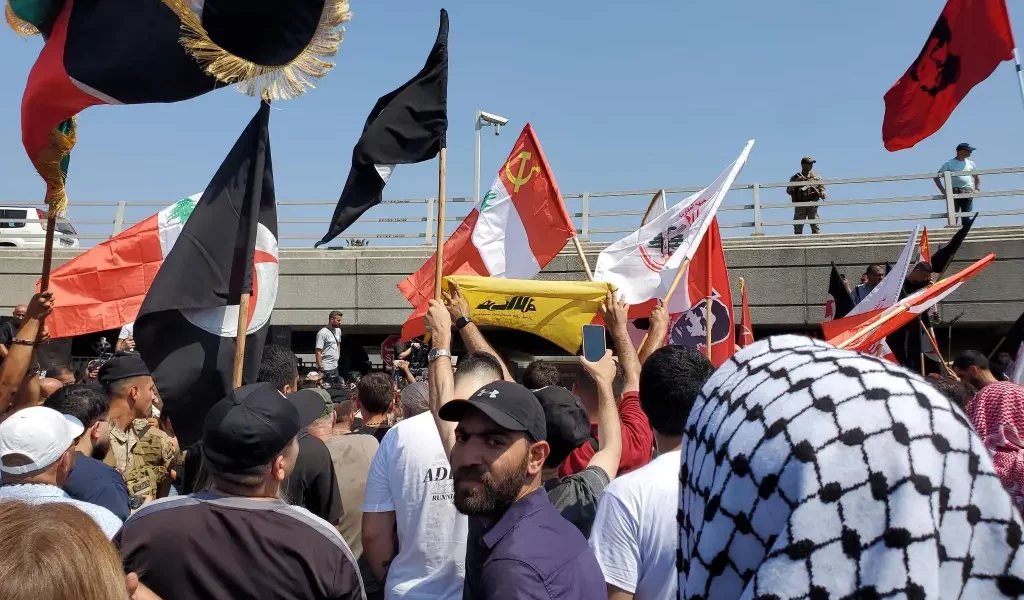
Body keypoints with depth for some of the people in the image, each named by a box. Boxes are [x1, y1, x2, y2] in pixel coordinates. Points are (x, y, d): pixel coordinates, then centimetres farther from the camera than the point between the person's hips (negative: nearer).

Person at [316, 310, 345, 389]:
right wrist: (321, 369, -21)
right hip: (326, 369, -8)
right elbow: (318, 352, -17)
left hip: (335, 367, 8)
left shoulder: (338, 330, 10)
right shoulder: (323, 333, -15)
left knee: (338, 387, 9)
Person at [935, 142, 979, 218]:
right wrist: (942, 190, -7)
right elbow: (936, 177, 3)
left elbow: (977, 177, 29)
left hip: (968, 192, 4)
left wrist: (977, 189, 12)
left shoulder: (970, 163, 17)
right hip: (953, 192, -4)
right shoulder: (949, 163, 6)